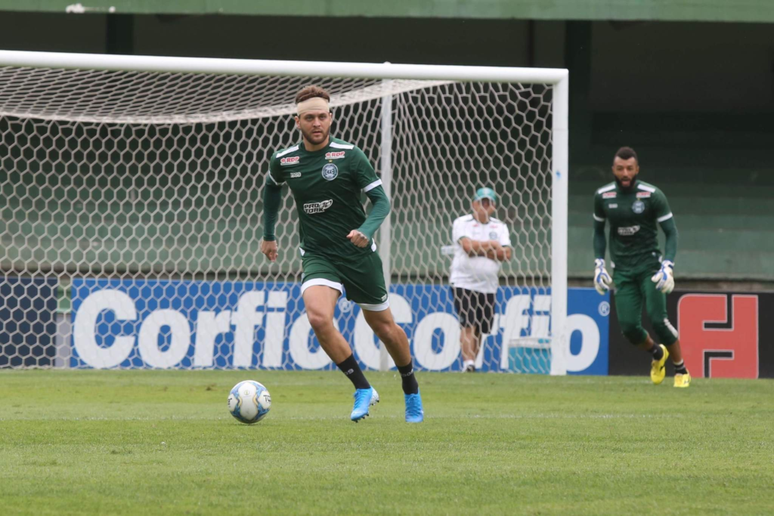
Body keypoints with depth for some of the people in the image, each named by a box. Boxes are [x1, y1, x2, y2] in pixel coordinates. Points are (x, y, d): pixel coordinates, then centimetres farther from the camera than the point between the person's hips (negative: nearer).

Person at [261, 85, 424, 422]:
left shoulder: (349, 155, -10)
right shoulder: (284, 161, 0)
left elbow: (381, 200, -10)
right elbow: (271, 189, 23)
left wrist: (366, 231, -29)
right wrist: (268, 235, 26)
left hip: (358, 254, -1)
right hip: (317, 256, 1)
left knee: (384, 326, 9)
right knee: (318, 318, -25)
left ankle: (411, 391, 35)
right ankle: (363, 389, -11)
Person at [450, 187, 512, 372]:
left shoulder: (500, 227, 11)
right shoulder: (462, 223, 0)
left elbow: (506, 254, -3)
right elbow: (467, 246, -18)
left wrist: (478, 250, -11)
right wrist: (492, 245, -7)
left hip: (488, 286, 4)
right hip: (463, 284, -4)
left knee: (479, 328, 5)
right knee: (468, 324, -15)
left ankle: (470, 364, 12)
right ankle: (468, 362, -21)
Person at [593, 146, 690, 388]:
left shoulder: (653, 195, -10)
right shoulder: (603, 196, 0)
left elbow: (671, 233, -6)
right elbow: (598, 231, 16)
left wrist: (667, 267, -18)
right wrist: (599, 264, 5)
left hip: (649, 265, -3)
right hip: (622, 269, 3)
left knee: (657, 318, -16)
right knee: (628, 326, -8)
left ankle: (681, 369, 4)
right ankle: (657, 353, 24)